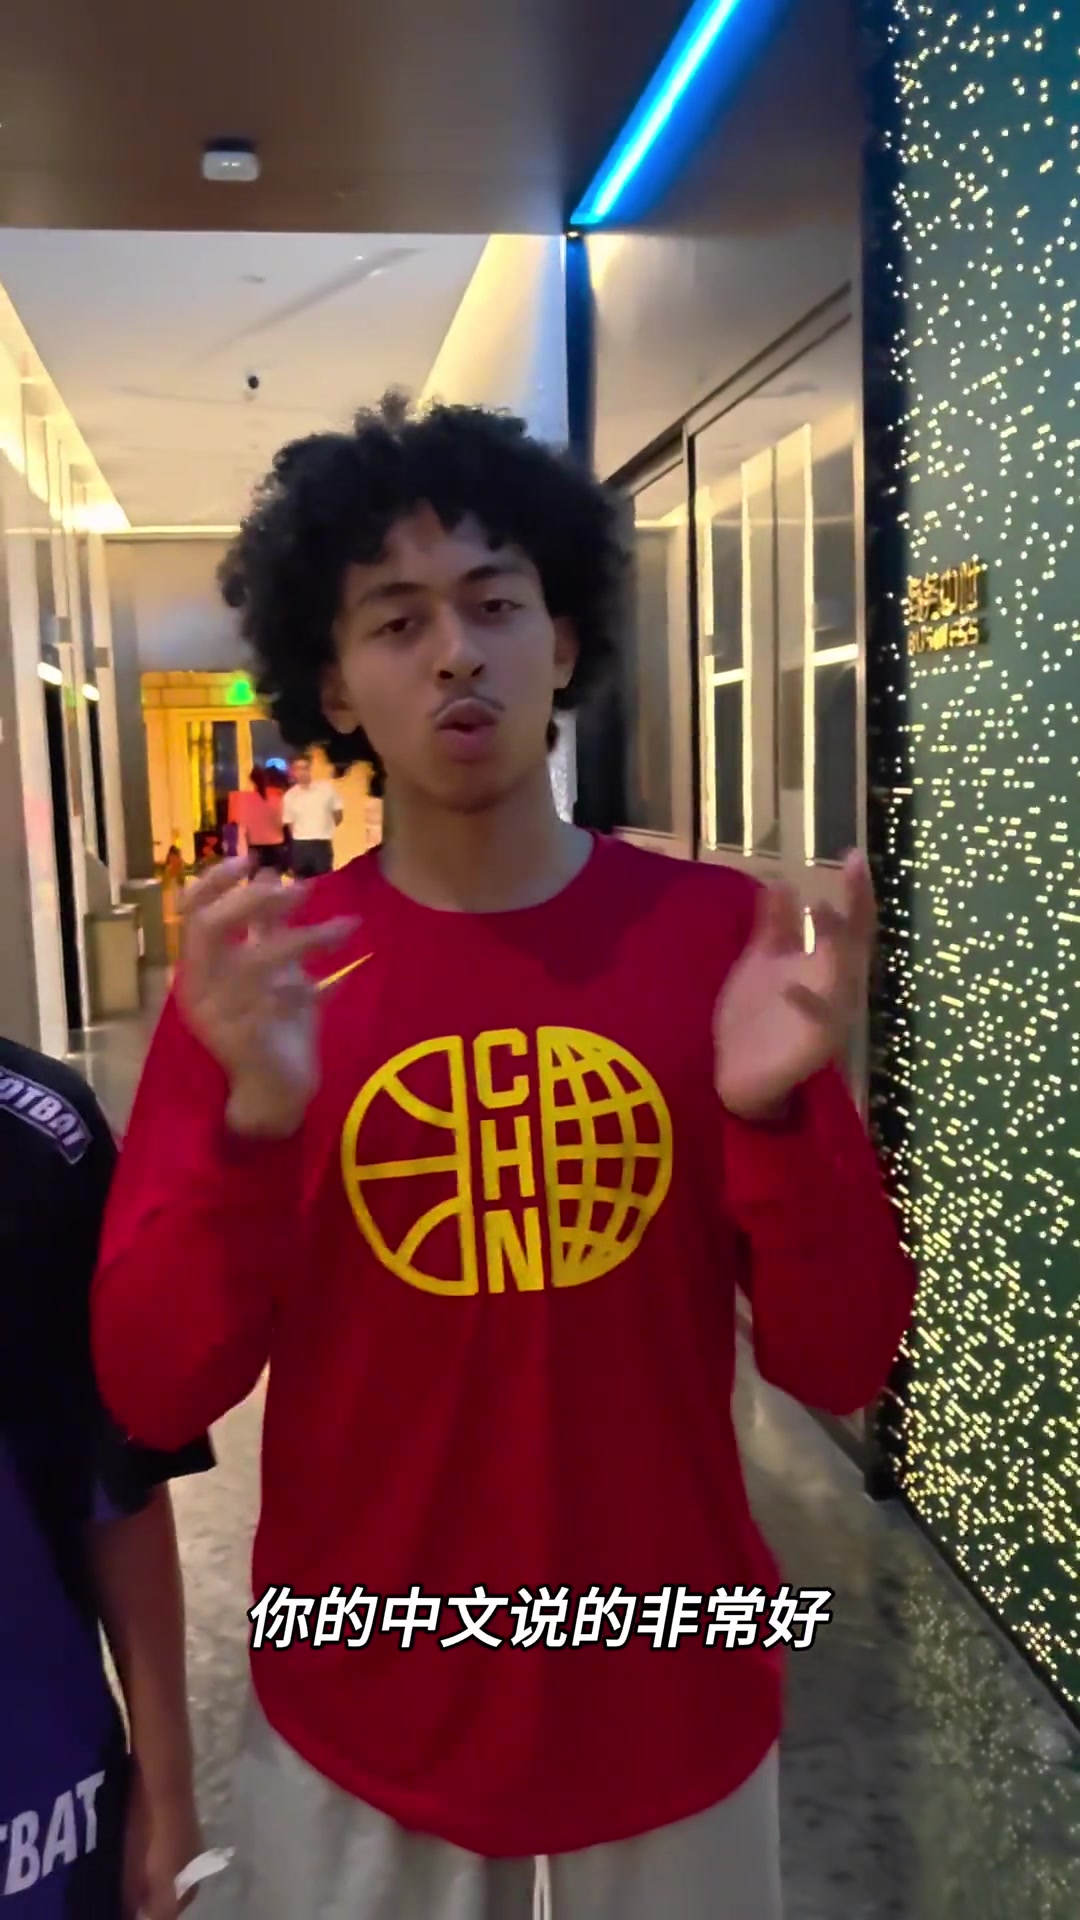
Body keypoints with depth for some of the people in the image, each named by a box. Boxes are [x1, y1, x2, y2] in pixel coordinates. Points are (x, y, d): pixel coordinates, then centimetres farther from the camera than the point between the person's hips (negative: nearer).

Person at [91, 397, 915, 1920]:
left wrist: (779, 1111, -27)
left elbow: (841, 1367, -9)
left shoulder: (722, 935, -11)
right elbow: (152, 1393, -12)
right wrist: (256, 1119, -28)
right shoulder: (254, 972, -10)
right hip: (357, 1735, 0)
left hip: (678, 1720, 1)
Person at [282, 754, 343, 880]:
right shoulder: (290, 795, 1)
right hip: (300, 845, 1)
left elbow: (338, 815, 8)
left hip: (322, 843, -1)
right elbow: (289, 824, 7)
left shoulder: (326, 788, -2)